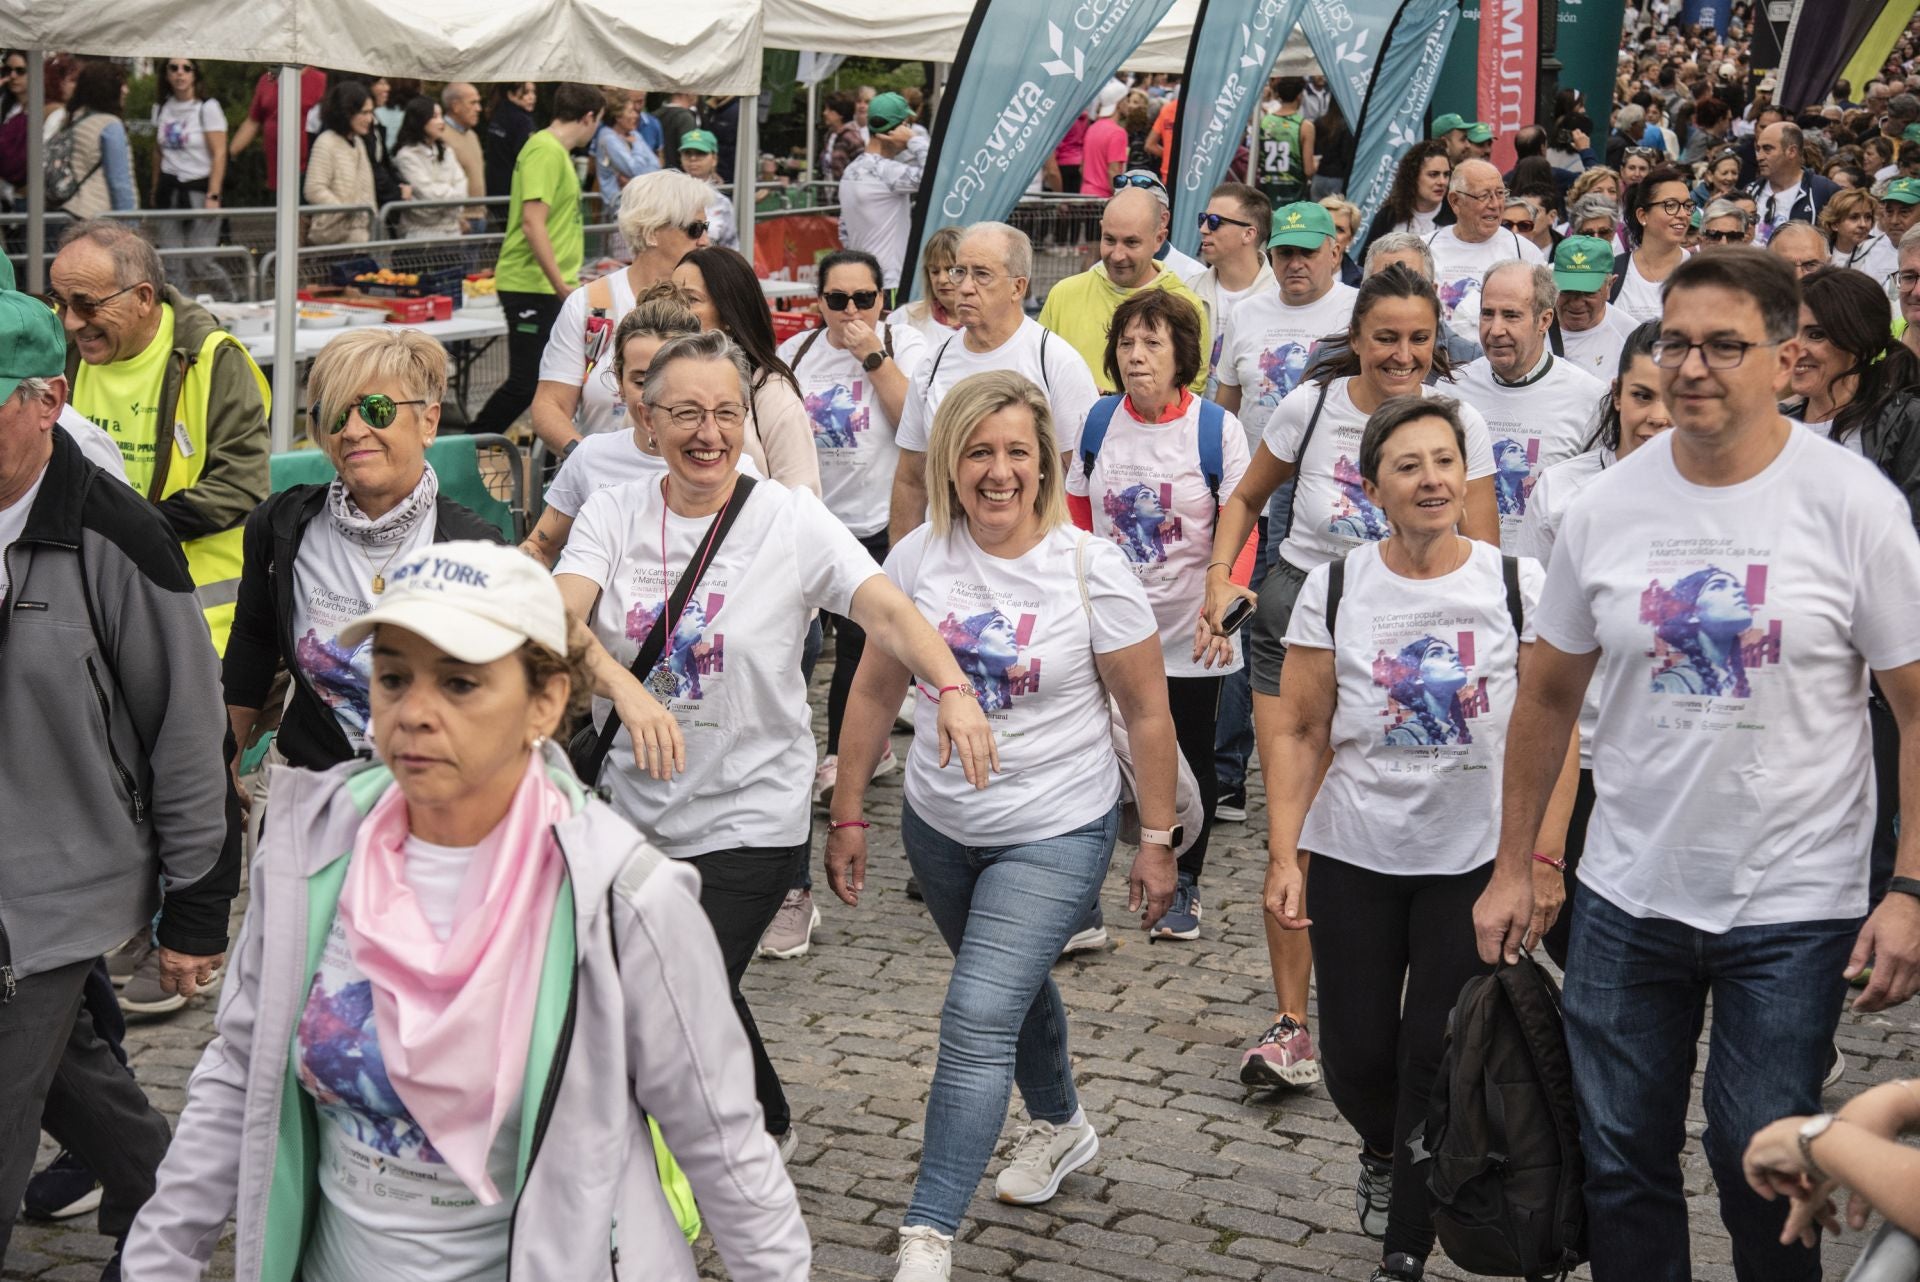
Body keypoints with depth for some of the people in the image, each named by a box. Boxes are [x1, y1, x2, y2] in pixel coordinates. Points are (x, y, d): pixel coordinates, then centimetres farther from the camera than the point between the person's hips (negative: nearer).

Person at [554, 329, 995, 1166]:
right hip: (637, 809, 4)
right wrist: (624, 686, -38)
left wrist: (953, 689, -39)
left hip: (749, 821, -4)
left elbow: (888, 611, -21)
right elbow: (558, 619, -18)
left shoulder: (789, 519, -9)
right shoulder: (613, 514, -2)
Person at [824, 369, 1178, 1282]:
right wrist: (848, 813, 4)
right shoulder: (919, 558, -6)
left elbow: (1147, 714, -8)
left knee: (978, 1019, -15)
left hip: (1056, 835, -4)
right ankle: (1060, 1125, 52)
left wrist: (1157, 840, -7)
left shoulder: (1090, 567, -15)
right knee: (1012, 986, 24)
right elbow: (875, 692, 3)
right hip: (938, 827, 5)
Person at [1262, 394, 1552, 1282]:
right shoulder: (1335, 589, -2)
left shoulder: (1518, 586, -5)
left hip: (1474, 859, -1)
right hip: (1354, 857, 1)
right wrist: (1282, 857, -6)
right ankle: (1381, 1150, 43)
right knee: (1355, 1054, 7)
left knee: (1437, 1055, 1)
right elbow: (1297, 732, 0)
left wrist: (1545, 858, -7)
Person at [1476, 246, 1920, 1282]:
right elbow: (1548, 697, 9)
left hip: (1793, 909, -3)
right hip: (1626, 896, 3)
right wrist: (1512, 868, 8)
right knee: (1620, 1162, 12)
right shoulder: (1607, 505, 0)